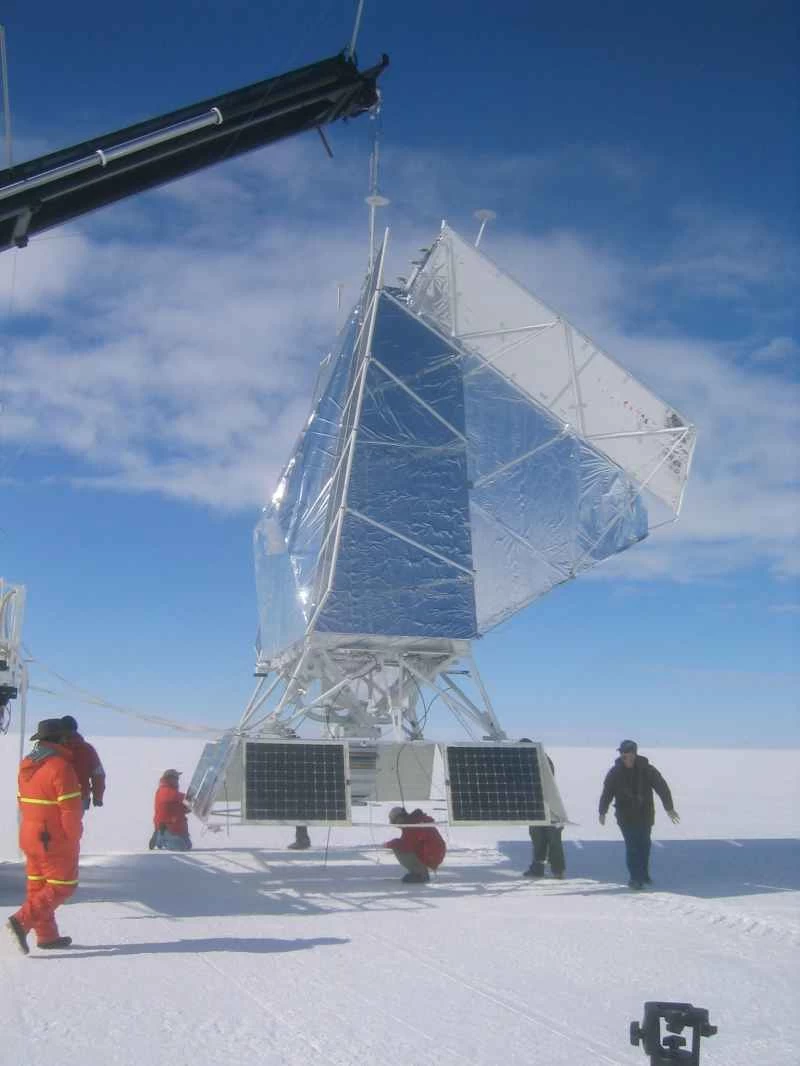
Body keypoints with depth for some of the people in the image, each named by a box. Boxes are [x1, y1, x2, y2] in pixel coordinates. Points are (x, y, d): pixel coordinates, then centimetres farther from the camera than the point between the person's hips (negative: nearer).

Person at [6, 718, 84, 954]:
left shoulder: (26, 765, 6)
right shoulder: (60, 766, -20)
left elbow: (24, 802, 14)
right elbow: (70, 808, -20)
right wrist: (73, 838, -9)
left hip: (30, 836, 9)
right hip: (56, 840, -8)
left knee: (38, 885, 14)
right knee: (62, 886, 1)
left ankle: (46, 935, 21)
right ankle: (22, 921, -11)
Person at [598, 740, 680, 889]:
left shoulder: (647, 769, -6)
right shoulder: (615, 772, -7)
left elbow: (662, 788, -5)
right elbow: (607, 792, -3)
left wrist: (669, 808, -9)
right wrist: (603, 812, -4)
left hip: (645, 815, 2)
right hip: (626, 816, -2)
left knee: (644, 845, 12)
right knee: (632, 847, -10)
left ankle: (643, 874, 31)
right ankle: (636, 878, -4)